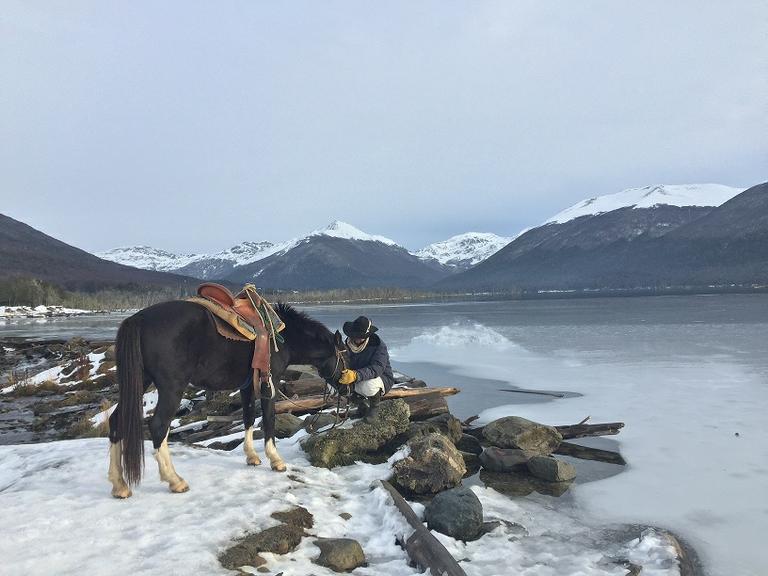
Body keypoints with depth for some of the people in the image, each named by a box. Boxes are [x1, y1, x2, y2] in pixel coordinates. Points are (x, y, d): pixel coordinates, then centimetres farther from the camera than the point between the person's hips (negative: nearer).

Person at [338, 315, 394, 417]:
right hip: (357, 382, 6)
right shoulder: (349, 343, -6)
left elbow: (377, 368, -39)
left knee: (367, 387, -41)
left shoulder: (379, 345, -24)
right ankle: (361, 400, 8)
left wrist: (356, 375, -57)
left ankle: (374, 404, -3)